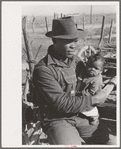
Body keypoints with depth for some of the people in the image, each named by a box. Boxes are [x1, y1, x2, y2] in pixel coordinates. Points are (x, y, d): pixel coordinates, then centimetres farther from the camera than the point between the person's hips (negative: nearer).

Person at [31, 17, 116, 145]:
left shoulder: (75, 60, 4)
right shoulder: (43, 69, -19)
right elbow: (61, 103, -23)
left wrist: (110, 84, 3)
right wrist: (93, 99, -17)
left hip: (80, 116, 6)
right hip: (57, 120, -6)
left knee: (113, 142, 1)